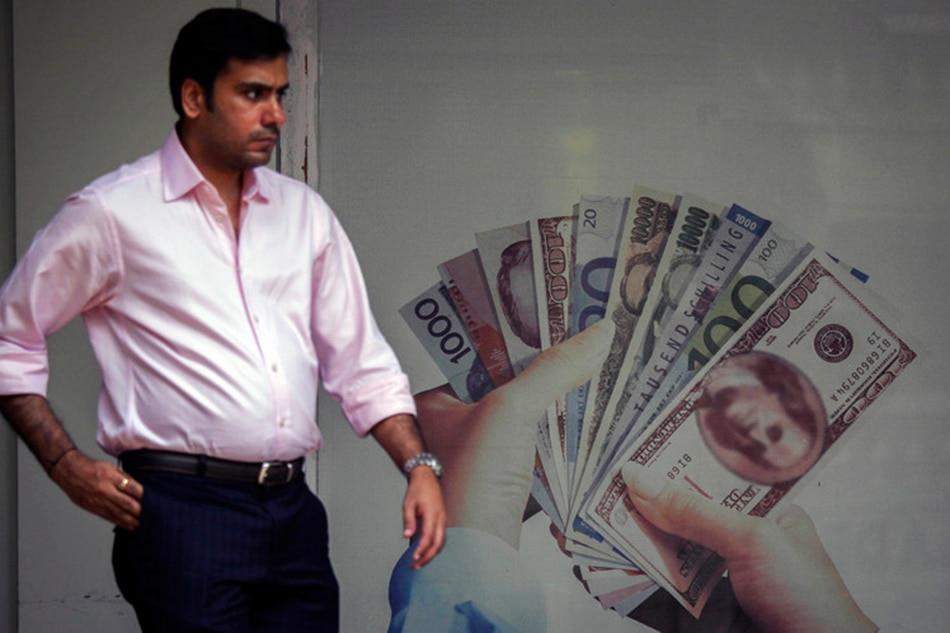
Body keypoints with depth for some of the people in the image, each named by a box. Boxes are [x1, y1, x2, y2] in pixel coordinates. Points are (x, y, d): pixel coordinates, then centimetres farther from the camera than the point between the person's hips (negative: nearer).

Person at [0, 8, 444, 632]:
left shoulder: (304, 212, 13)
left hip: (293, 510, 5)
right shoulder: (111, 213, -2)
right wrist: (66, 464, -4)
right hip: (182, 511, -5)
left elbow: (361, 362, 15)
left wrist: (418, 463, 2)